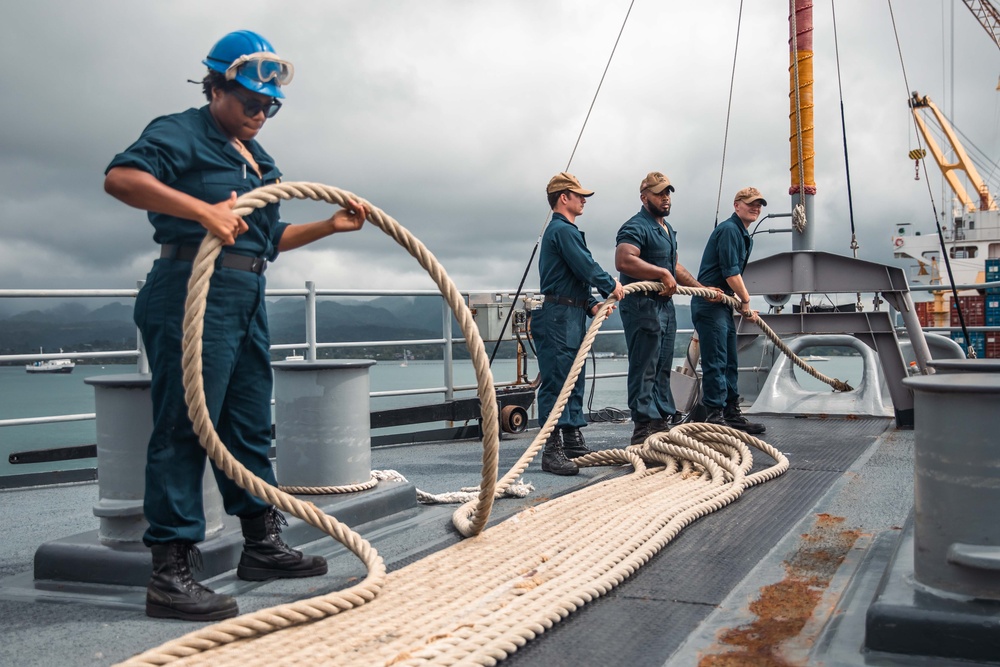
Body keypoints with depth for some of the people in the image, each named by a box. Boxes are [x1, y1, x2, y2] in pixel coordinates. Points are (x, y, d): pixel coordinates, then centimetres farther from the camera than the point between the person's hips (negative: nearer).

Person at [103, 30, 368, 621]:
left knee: (251, 426, 14)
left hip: (249, 299, 9)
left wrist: (330, 226, 21)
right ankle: (171, 572, -5)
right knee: (184, 428, -9)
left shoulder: (257, 159, 25)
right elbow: (120, 177, -21)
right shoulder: (182, 134, -3)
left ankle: (263, 544, 26)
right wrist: (202, 209, -30)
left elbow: (270, 237, 31)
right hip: (194, 290, -9)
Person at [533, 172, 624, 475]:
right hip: (557, 317, -11)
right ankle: (552, 451, -10)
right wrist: (612, 285, 0)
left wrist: (592, 304, 6)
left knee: (574, 382, 13)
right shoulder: (562, 230, -11)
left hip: (571, 317, 11)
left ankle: (573, 442, 21)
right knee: (556, 382, -11)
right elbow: (587, 267, -17)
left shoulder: (565, 230, 22)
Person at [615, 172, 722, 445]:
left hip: (665, 304, 10)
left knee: (662, 368, 15)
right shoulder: (636, 227, -13)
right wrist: (663, 274, -27)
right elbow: (624, 260, -30)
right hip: (642, 305, -10)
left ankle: (663, 421, 23)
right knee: (644, 370, -7)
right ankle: (644, 430, -3)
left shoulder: (667, 228, 20)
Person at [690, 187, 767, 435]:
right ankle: (715, 416, -6)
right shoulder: (729, 229, -13)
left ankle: (732, 414, 20)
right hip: (709, 303, -11)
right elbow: (731, 273, -17)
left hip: (724, 304, 11)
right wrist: (746, 302, -6)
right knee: (715, 362, -9)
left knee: (729, 362, 13)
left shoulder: (744, 236, 19)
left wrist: (742, 303, 14)